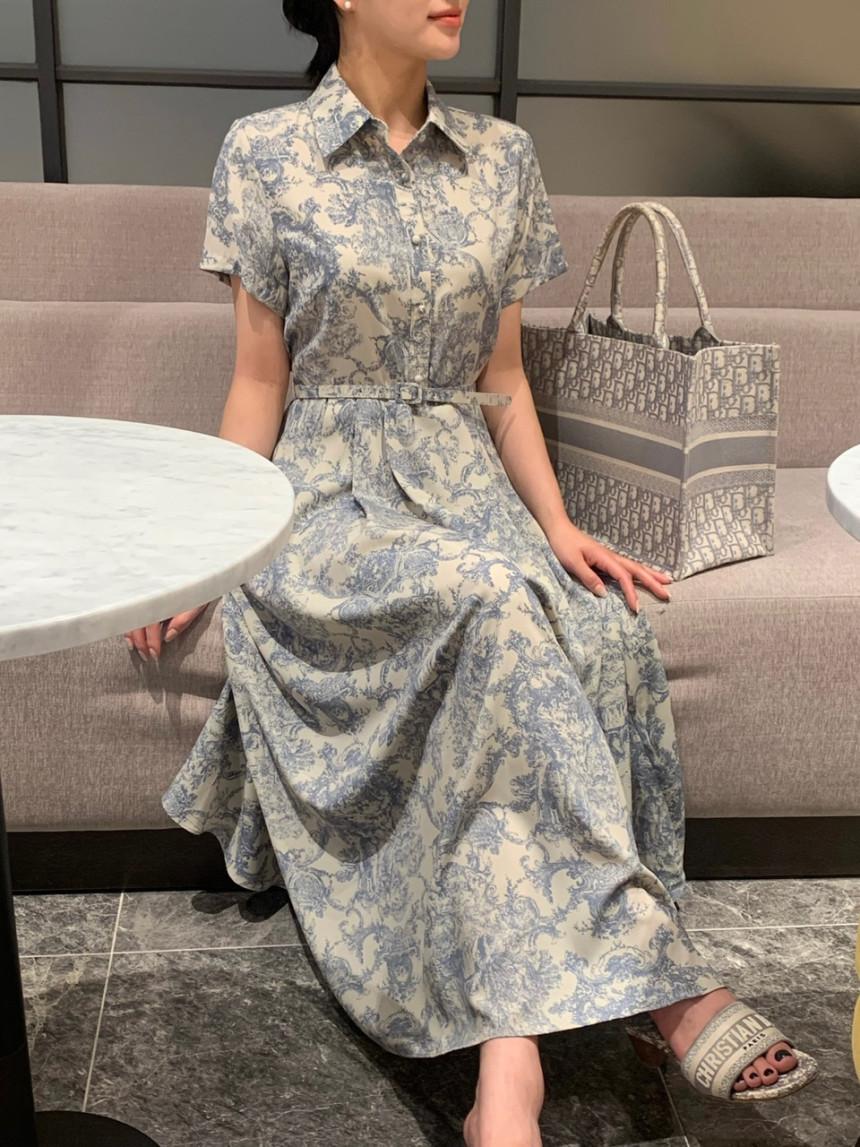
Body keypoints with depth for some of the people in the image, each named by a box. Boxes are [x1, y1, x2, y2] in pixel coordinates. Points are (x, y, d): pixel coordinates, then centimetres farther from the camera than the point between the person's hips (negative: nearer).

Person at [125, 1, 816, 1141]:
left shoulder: (503, 158, 11)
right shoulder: (265, 153, 2)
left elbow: (501, 377, 11)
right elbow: (260, 382, 2)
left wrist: (557, 524, -2)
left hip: (468, 486, 4)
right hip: (331, 494, -3)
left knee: (605, 631, -29)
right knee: (499, 605, -35)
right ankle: (661, 981, -27)